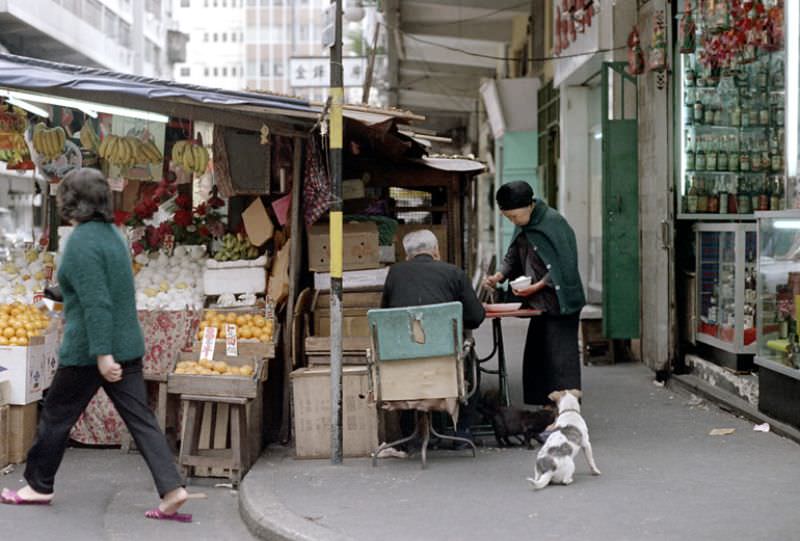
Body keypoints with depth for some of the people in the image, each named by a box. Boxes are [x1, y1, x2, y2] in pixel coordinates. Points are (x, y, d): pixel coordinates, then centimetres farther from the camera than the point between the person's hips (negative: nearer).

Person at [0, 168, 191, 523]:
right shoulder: (112, 234, 11)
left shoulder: (81, 241, -16)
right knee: (140, 418, 4)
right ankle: (172, 488, -5)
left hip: (88, 350, -8)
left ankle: (39, 486, 23)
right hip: (127, 345, 8)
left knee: (56, 415, 10)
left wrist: (102, 354, -25)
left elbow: (96, 302, -23)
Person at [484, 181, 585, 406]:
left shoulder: (553, 222, -16)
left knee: (560, 354, -7)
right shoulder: (523, 226, 9)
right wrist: (499, 276, -1)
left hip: (559, 301, -8)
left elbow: (564, 264, -18)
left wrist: (537, 286, -19)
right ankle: (547, 406, 16)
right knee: (537, 354, 9)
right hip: (540, 303, 8)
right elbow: (513, 256, 18)